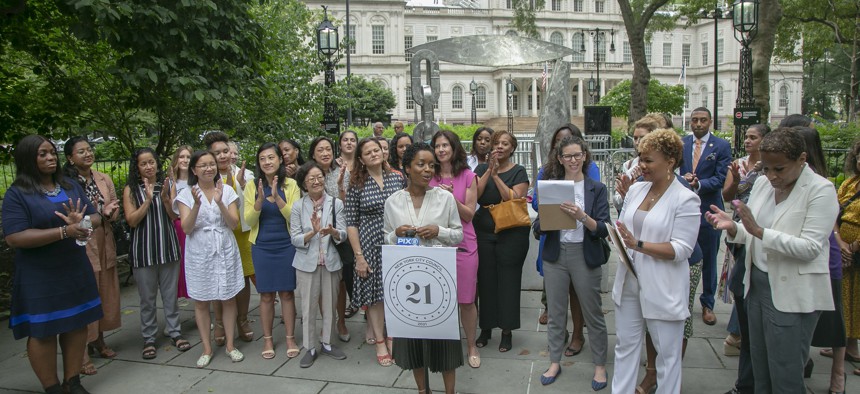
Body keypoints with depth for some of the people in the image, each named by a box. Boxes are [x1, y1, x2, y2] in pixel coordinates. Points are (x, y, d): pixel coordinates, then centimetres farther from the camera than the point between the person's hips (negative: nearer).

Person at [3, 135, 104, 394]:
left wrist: (82, 221, -18)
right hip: (39, 278, -5)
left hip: (76, 271, 6)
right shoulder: (17, 194, -9)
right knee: (42, 331, 4)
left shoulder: (71, 186, 8)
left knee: (77, 324, 10)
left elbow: (96, 218, 6)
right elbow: (14, 238, -18)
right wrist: (64, 231, -26)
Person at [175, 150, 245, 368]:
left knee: (228, 299, 8)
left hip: (225, 251, 1)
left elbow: (234, 223, -7)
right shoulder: (186, 194, -3)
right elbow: (186, 228, -11)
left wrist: (219, 202, -22)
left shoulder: (227, 190, 0)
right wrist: (197, 204, -26)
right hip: (199, 253, -1)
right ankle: (207, 349, 21)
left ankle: (230, 345, 22)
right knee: (201, 302, 7)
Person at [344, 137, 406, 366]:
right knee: (374, 292, 4)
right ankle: (379, 340, 17)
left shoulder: (398, 178, 3)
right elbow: (351, 223, -4)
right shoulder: (356, 185, -3)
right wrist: (359, 256, -9)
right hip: (370, 244, -2)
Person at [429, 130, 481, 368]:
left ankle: (471, 346, 22)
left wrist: (452, 197, -17)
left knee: (466, 300, 4)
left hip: (463, 244, -1)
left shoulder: (467, 176, -1)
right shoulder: (429, 177, 4)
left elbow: (469, 214, -2)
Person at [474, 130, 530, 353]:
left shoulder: (519, 172, 0)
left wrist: (496, 175, -15)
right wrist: (489, 171, -12)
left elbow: (513, 198, -14)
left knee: (508, 281, 2)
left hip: (512, 234, -3)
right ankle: (486, 328, 21)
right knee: (485, 280, 7)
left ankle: (507, 331, 14)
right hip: (484, 232, 3)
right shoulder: (481, 169, 9)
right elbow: (475, 195, -6)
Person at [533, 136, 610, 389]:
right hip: (555, 256, 2)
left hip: (585, 256, -2)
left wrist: (582, 216, -24)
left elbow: (603, 230, -8)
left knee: (593, 314, 7)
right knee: (555, 313, 11)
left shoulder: (596, 189, -1)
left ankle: (600, 366, 24)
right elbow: (539, 226, 4)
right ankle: (555, 363, 27)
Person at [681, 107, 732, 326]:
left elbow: (720, 178, -8)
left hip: (708, 209, -2)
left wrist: (699, 183, -25)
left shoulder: (722, 146, -2)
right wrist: (683, 179, -17)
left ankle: (707, 304, 23)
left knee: (709, 259, 9)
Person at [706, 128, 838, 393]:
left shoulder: (821, 190, -12)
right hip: (756, 284, 6)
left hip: (792, 294, -6)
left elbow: (810, 248, -20)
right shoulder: (762, 183, 6)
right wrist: (732, 227, -12)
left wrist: (758, 230, -28)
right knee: (760, 371, 18)